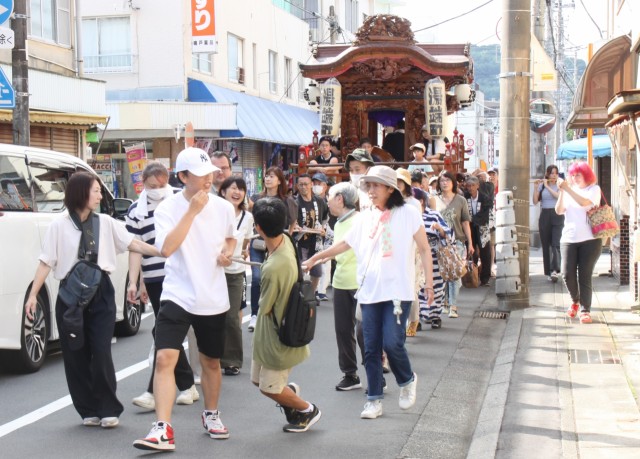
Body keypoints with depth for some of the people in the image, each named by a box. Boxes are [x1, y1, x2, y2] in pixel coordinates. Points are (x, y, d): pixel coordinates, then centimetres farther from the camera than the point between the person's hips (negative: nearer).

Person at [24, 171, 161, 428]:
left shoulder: (106, 223, 5)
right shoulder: (59, 226, -1)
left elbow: (134, 244, 4)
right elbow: (46, 262, -1)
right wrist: (33, 294, -7)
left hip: (101, 293, 1)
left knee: (101, 353, -6)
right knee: (75, 355, 3)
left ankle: (108, 410, 5)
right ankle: (88, 410, 16)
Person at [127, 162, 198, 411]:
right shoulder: (136, 211, 5)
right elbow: (135, 249, 3)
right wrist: (134, 282, -4)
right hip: (154, 280, 3)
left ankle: (154, 392, -6)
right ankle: (187, 386, 21)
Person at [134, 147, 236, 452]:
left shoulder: (223, 207, 1)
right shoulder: (168, 208, -10)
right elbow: (167, 248, -25)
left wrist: (227, 252, -2)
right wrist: (192, 210, -25)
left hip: (214, 300, 3)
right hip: (177, 297, -3)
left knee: (211, 362, 16)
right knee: (164, 359, -17)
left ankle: (211, 415, 39)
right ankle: (163, 429, -15)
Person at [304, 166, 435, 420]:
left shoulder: (407, 213, -1)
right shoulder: (365, 217, 10)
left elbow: (424, 249, 0)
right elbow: (344, 244, 18)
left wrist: (429, 282, -7)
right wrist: (315, 258, 17)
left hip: (397, 291, -4)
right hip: (369, 292, 4)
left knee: (392, 343, -13)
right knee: (371, 349, 4)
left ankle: (407, 380, 17)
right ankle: (374, 400, 14)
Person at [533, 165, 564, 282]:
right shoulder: (541, 186, 8)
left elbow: (559, 196, -14)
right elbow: (535, 201, 1)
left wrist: (547, 186, -13)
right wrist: (535, 187, -10)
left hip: (557, 216, -2)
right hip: (544, 216, 2)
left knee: (555, 244, -15)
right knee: (545, 245, 3)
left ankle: (555, 270, -24)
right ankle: (548, 272, 8)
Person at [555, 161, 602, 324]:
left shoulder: (594, 189, 4)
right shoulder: (569, 191, 15)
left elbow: (585, 202, -16)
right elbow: (559, 211, 2)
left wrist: (568, 189, -19)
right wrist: (561, 192, -10)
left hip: (589, 239, -3)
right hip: (569, 239, 3)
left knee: (585, 276, -5)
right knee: (567, 274, -5)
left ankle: (585, 310, 0)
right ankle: (575, 301, 21)